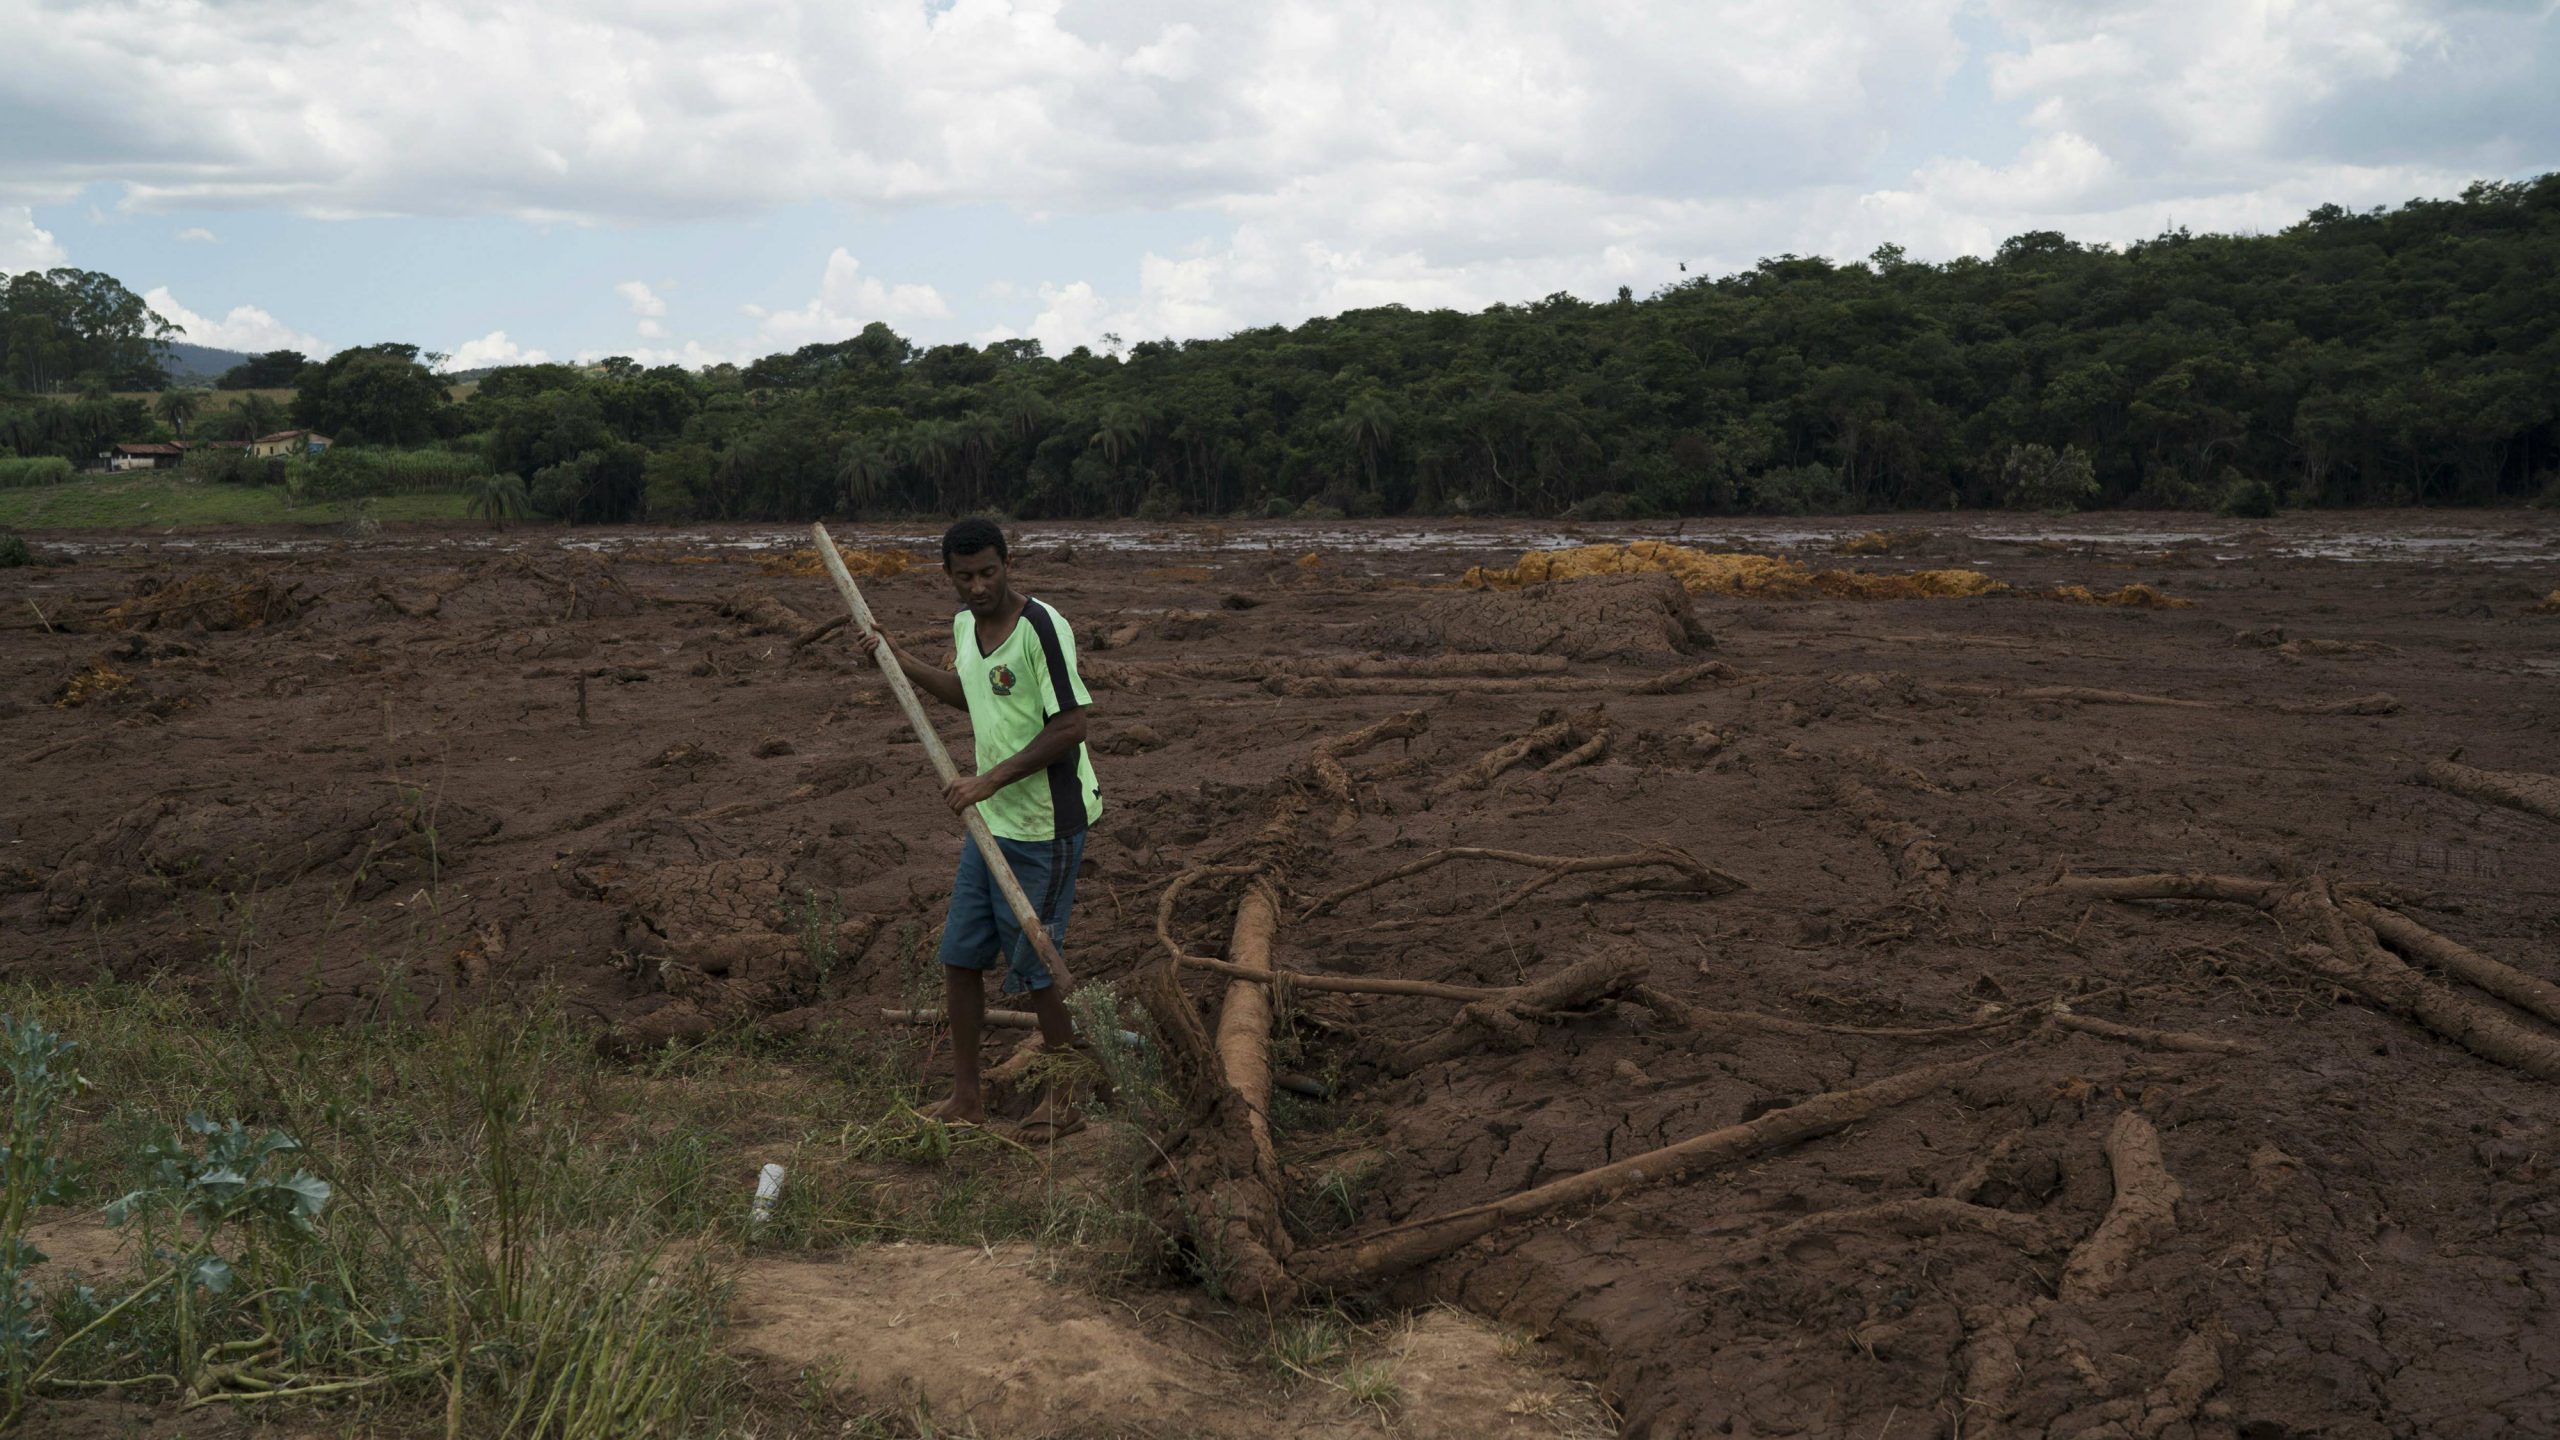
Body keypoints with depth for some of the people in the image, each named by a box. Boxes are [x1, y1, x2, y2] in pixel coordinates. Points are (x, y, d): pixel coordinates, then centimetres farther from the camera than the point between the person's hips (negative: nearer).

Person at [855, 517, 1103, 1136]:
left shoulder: (1042, 627, -19)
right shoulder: (965, 624, 8)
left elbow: (1070, 726, -22)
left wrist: (990, 781, -22)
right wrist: (900, 661, 22)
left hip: (1044, 827, -8)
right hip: (991, 822, 8)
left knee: (1035, 966, 0)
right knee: (960, 957, 12)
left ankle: (1064, 1099, 19)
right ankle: (966, 1097, 26)